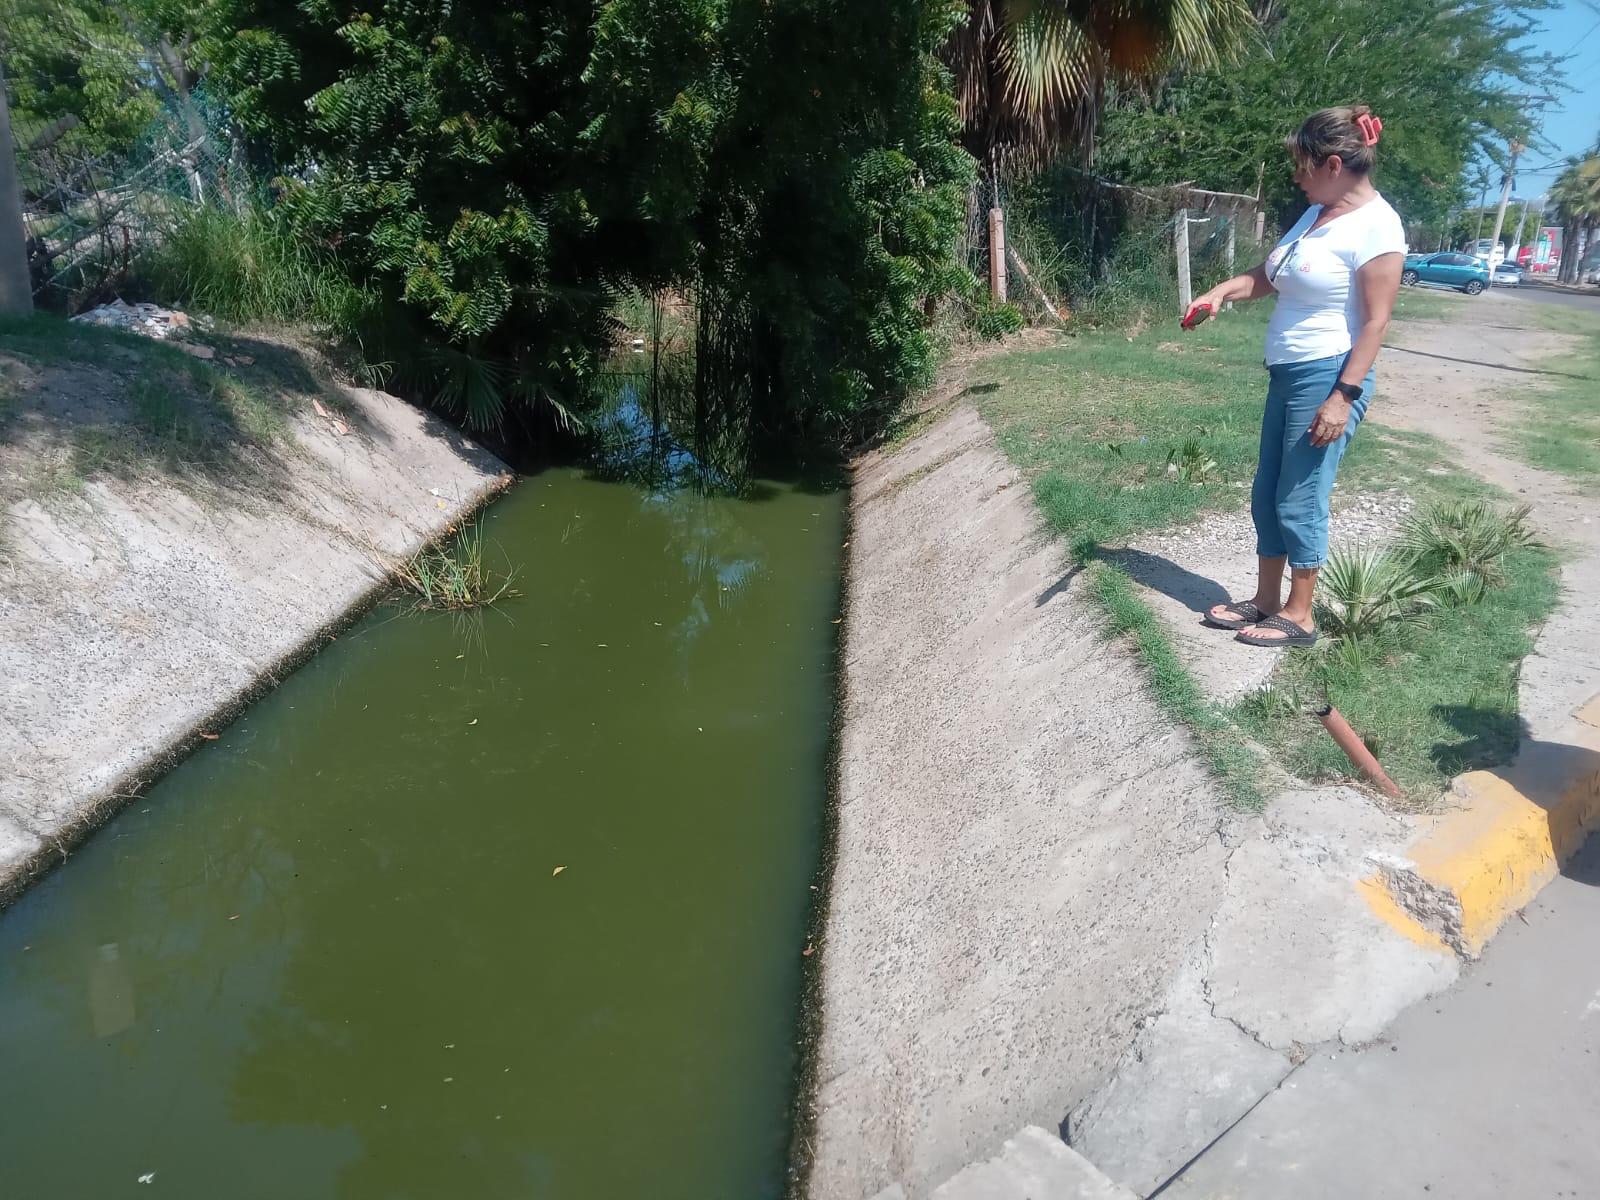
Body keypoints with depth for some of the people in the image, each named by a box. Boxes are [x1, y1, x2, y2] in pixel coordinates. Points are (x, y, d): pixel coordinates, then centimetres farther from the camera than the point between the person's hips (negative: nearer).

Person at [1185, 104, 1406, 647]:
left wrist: (1343, 396, -21)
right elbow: (1268, 276, 20)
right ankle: (1265, 600, 24)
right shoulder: (1315, 214, 11)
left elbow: (1375, 321, -17)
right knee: (1266, 495, 12)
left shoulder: (1375, 226, -14)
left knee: (1299, 501, -2)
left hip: (1328, 377, -9)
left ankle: (1298, 615, 12)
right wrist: (1224, 290, 0)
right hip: (1287, 373, 9)